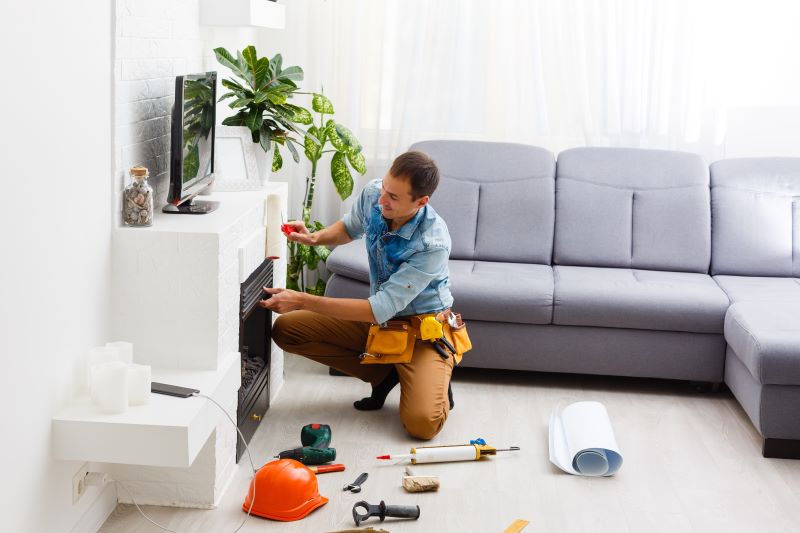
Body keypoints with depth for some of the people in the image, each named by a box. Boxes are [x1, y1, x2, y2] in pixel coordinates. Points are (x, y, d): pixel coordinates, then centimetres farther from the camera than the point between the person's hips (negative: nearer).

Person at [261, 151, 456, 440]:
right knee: (285, 328, -8)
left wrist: (302, 301, -35)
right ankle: (384, 374, 2)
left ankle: (433, 382, 8)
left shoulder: (433, 243, -32)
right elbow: (351, 227, 14)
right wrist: (315, 237, -8)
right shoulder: (373, 194, -13)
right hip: (378, 318, 7)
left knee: (422, 424, -30)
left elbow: (380, 310, -33)